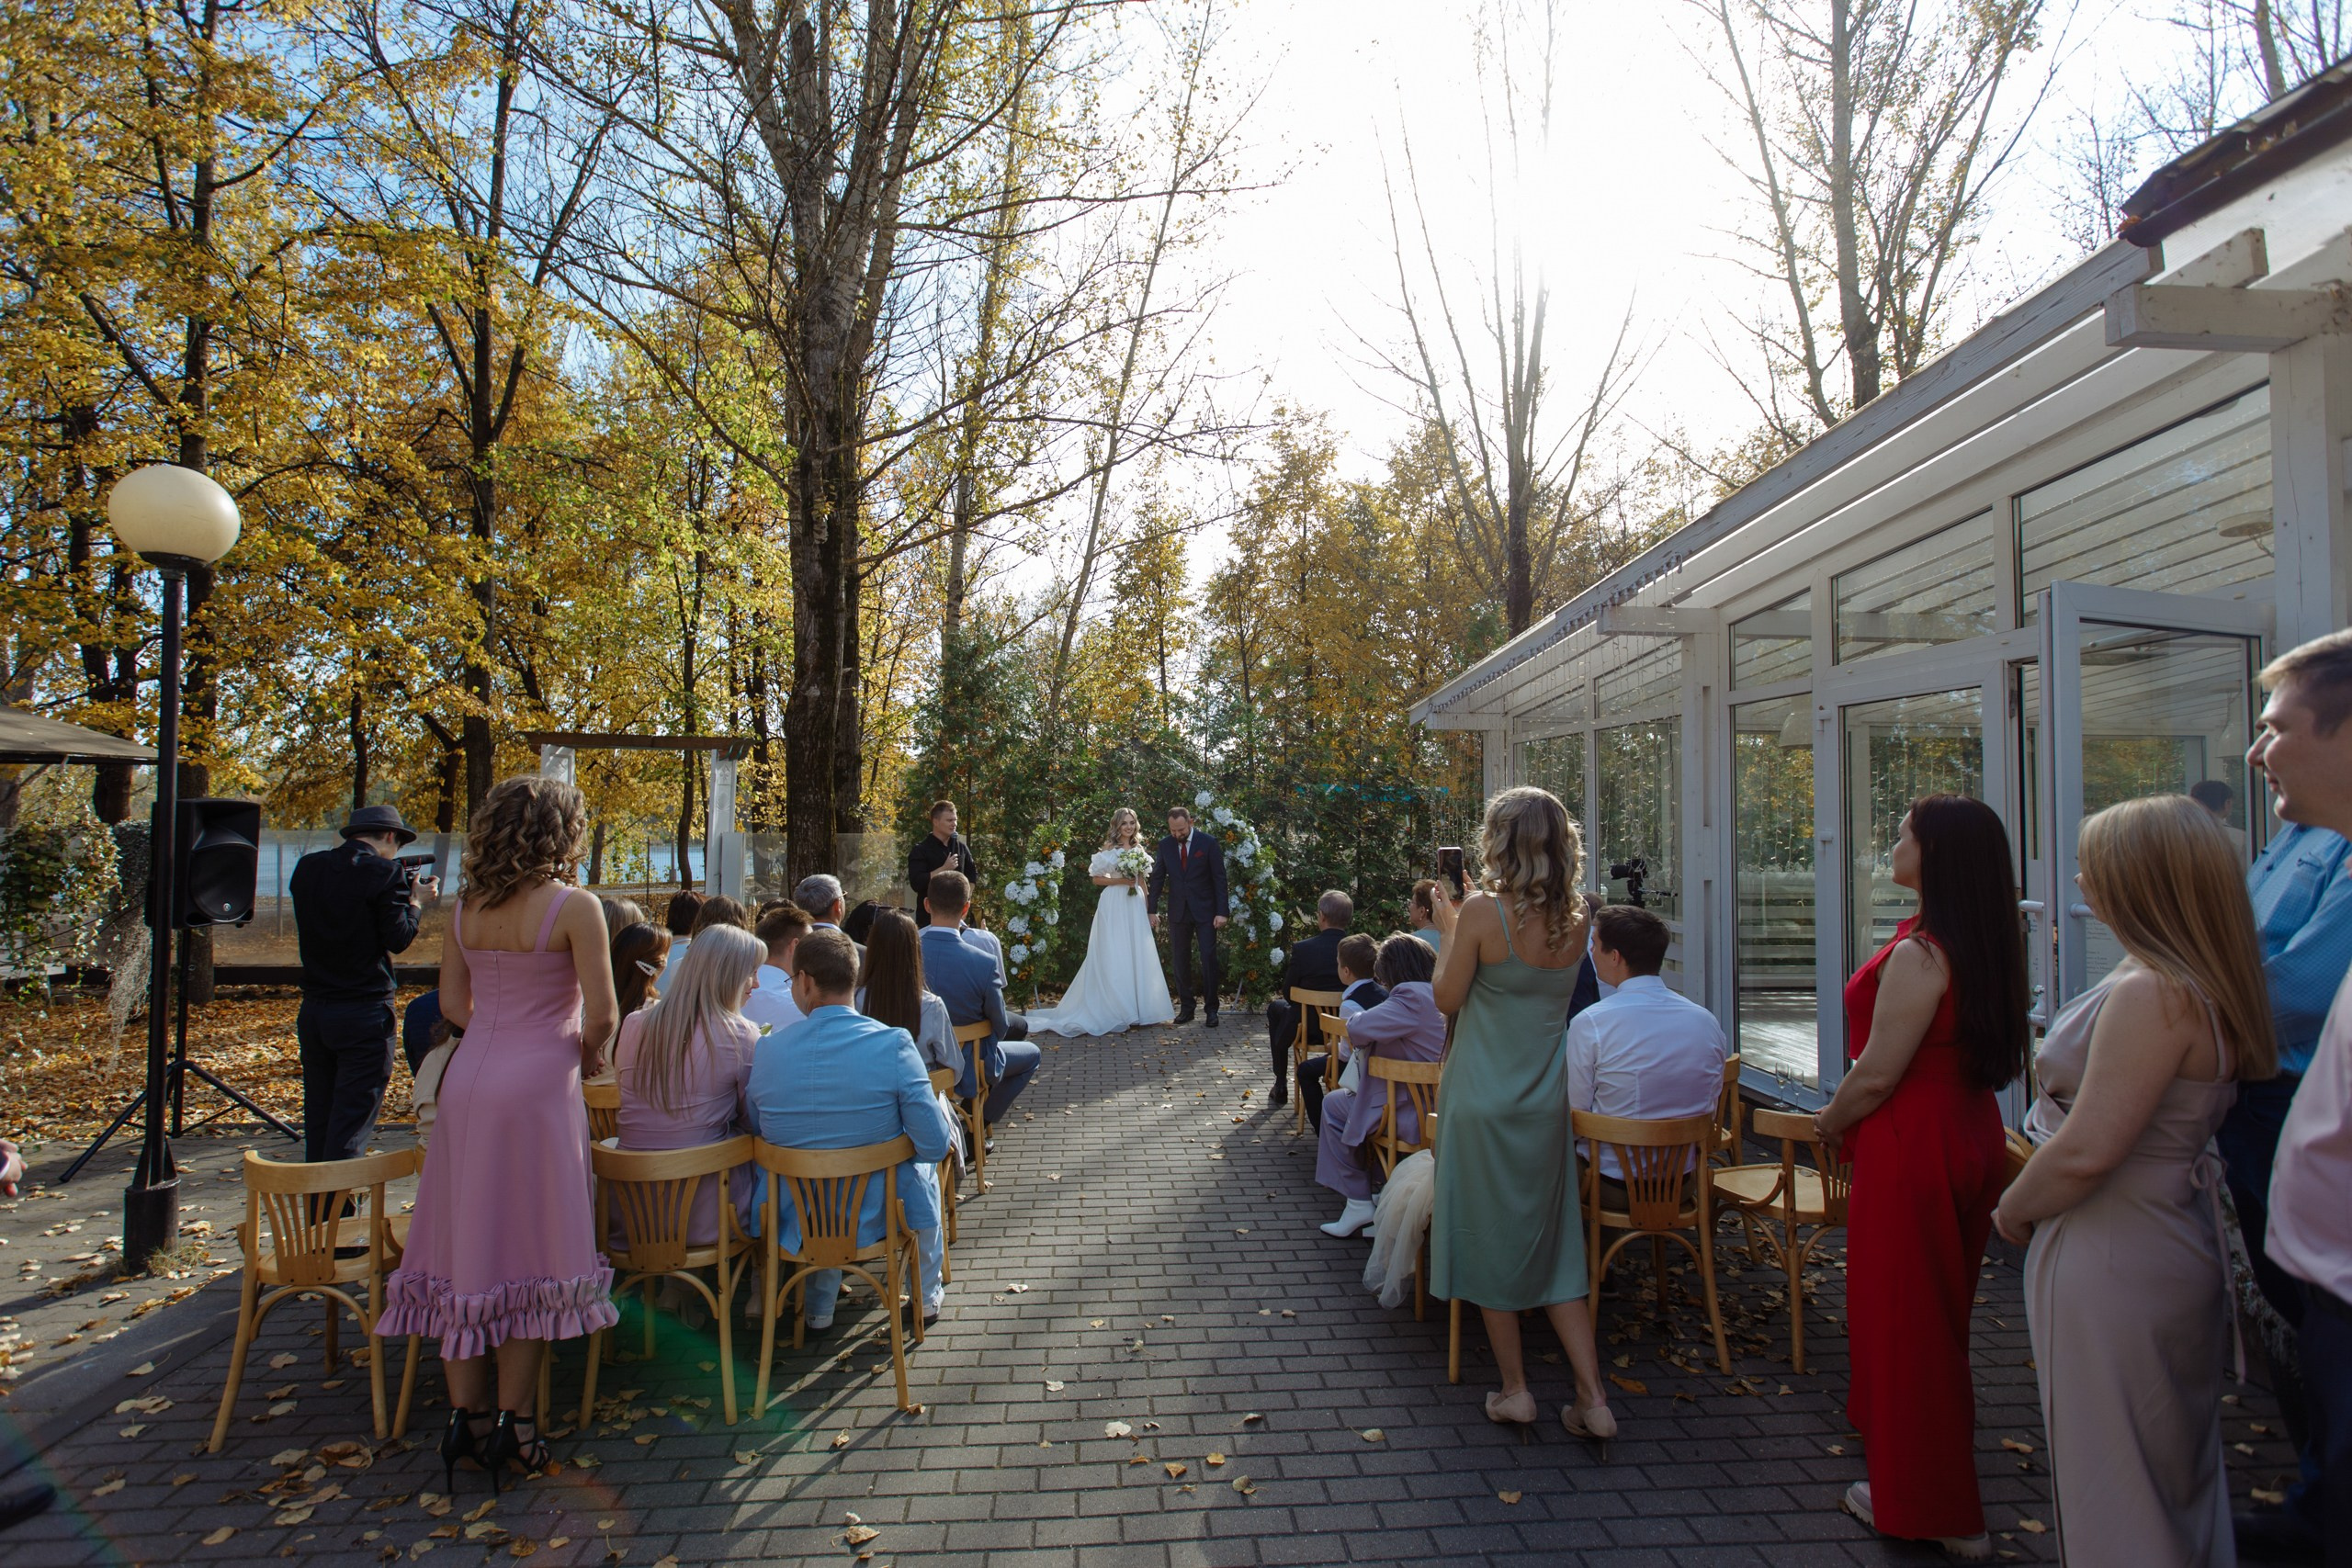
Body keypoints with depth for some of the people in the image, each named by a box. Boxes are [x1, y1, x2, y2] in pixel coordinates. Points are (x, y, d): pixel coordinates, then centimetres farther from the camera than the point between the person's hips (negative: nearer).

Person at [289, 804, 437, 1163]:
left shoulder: (306, 868, 6)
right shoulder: (385, 873, -12)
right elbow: (398, 939, -13)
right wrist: (416, 902, 3)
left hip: (313, 1012, 6)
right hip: (364, 1015, -6)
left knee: (317, 1124, 18)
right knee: (350, 1129, 0)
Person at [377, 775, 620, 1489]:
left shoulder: (465, 910, 6)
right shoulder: (574, 906, -11)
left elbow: (453, 1003, 11)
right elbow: (602, 1013, -13)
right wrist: (585, 1053, 7)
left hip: (468, 1081, 6)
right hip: (537, 1084, -6)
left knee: (467, 1248, 13)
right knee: (529, 1254, 4)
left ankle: (464, 1413, 21)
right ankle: (512, 1425, 12)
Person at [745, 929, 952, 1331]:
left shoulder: (765, 1051, -15)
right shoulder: (893, 1044, -22)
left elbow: (758, 1134, 0)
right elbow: (935, 1145, -20)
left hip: (797, 1220, 2)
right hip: (876, 1218, -2)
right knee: (923, 1164, 30)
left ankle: (819, 1304, 41)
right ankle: (926, 1293, 44)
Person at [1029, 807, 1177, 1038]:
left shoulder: (1139, 848, 12)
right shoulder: (1109, 847, -2)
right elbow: (1096, 878, -4)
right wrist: (1121, 881, -15)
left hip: (1135, 906, 5)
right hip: (1114, 906, -5)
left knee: (1137, 956, 7)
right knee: (1114, 957, -4)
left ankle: (1137, 1008, 15)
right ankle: (1115, 1011, 2)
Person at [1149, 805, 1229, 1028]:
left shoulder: (1209, 844, -6)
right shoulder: (1164, 845, 1)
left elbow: (1219, 878, -5)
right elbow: (1157, 878, 6)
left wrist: (1221, 912, -10)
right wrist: (1152, 910, 2)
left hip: (1205, 910, -3)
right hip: (1178, 911, 3)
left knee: (1208, 959, -3)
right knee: (1180, 960, 6)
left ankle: (1212, 1008, 6)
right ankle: (1186, 1007, 16)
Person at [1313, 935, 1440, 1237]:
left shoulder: (1410, 997, -20)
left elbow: (1356, 1029, -22)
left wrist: (1356, 1022, 0)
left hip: (1415, 1117, -9)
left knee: (1334, 1104, 12)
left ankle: (1358, 1203, 14)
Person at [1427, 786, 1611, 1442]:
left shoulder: (1483, 911, -17)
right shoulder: (1575, 922, -1)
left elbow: (1447, 999, -10)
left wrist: (1449, 929, 2)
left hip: (1483, 1098, -5)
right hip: (1547, 1098, 5)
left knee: (1489, 1239, 11)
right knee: (1552, 1242, 15)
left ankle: (1515, 1388, 20)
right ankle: (1592, 1399, 15)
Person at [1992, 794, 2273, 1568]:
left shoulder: (2152, 995, -26)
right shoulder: (2205, 984, 6)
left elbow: (2088, 1150, -27)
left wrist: (2014, 1208, -11)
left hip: (2113, 1260, -10)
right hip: (2171, 1237, 10)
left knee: (2113, 1482, 6)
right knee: (2177, 1467, 24)